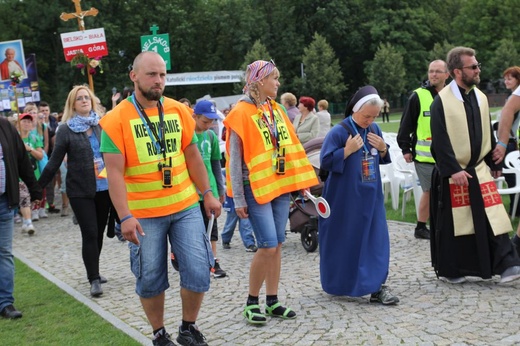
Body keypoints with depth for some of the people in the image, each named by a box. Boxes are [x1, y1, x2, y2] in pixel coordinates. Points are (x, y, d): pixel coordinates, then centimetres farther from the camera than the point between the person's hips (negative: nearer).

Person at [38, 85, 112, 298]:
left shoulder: (101, 125, 5)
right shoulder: (66, 130, -4)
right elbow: (54, 162, -3)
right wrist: (38, 187, -4)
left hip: (103, 187, 4)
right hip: (80, 190, -3)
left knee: (99, 233, 11)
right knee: (90, 233, -5)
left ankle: (94, 272, 28)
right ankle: (94, 279, 3)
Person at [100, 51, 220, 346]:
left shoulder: (179, 111, 3)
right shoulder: (116, 120, -10)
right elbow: (115, 173, -14)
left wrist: (207, 194, 11)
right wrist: (125, 217, -21)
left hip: (186, 207, 3)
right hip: (144, 215, -3)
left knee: (198, 269, 1)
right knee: (151, 278, 7)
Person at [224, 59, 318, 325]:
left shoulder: (275, 110, 11)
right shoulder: (242, 113, -9)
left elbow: (291, 147, 15)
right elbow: (235, 159, -10)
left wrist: (302, 182, 10)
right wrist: (238, 199, -12)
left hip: (280, 186, 7)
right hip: (256, 188, -7)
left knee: (277, 246, 8)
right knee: (268, 247, -10)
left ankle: (272, 301, 19)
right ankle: (252, 302, 7)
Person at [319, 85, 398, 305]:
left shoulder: (374, 129, 5)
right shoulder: (338, 132, -12)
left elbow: (383, 159, 15)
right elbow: (325, 162, -14)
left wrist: (383, 148, -6)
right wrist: (347, 150, -21)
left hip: (370, 196, 5)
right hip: (345, 198, -5)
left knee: (375, 239, 0)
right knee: (344, 241, 5)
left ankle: (376, 286, 2)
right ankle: (338, 284, 21)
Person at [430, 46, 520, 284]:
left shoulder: (480, 98, 8)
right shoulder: (442, 101, -11)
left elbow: (488, 134, 15)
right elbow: (440, 140, -14)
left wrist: (494, 163, 15)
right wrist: (454, 170, -19)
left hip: (480, 169, 5)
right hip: (452, 173, -5)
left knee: (493, 217, -4)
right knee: (452, 223, 4)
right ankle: (450, 270, 17)